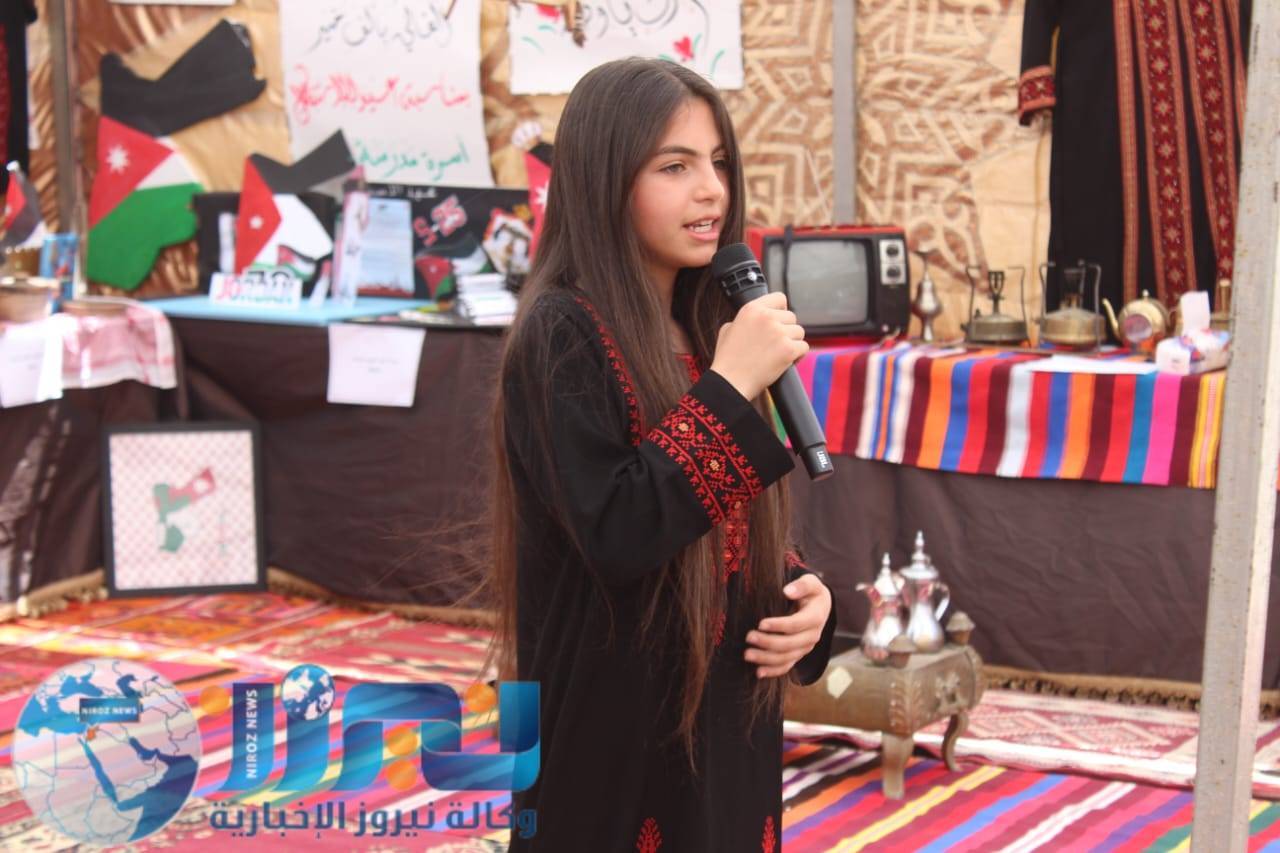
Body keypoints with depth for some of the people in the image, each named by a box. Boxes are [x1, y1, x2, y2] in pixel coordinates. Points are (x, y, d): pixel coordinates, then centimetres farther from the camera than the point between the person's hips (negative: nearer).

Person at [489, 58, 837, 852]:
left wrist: (803, 593, -4)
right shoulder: (560, 337, -15)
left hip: (728, 720, 7)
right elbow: (616, 537, -24)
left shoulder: (706, 330, 7)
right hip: (618, 732, -7)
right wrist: (730, 387, -21)